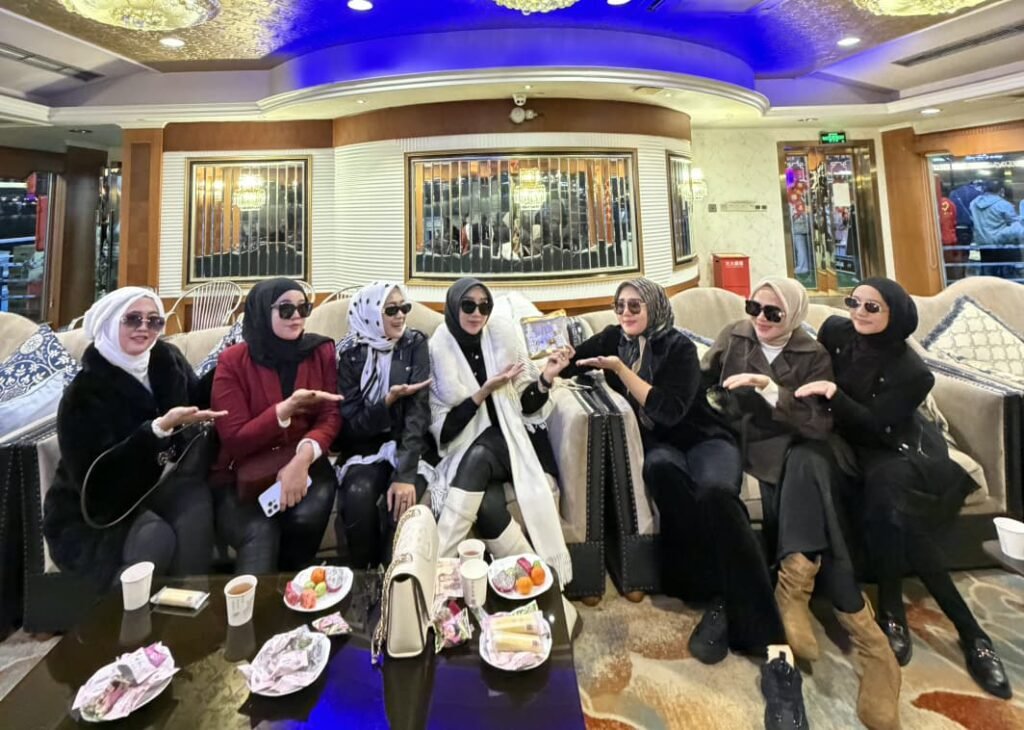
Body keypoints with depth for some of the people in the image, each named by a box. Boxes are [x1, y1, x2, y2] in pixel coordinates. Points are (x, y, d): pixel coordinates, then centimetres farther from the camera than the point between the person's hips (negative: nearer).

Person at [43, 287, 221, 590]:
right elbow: (93, 477, -25)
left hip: (155, 488, 4)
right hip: (91, 516, -4)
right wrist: (160, 428, -36)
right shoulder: (85, 393, -17)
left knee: (194, 498, -29)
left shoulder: (168, 361, -4)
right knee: (155, 537, -32)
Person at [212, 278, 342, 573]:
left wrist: (303, 457, -26)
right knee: (260, 534, -29)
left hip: (303, 464, 2)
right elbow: (234, 441, -10)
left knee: (307, 515, -27)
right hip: (244, 472, -1)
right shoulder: (232, 361, -5)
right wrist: (287, 408, -26)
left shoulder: (321, 351, 0)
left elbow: (330, 417, -6)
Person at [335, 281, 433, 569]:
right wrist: (389, 400, -26)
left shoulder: (415, 344, -5)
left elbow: (418, 410, -16)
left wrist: (405, 475, -27)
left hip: (409, 445, 0)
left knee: (401, 500, -29)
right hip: (365, 447, 1)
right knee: (358, 494, -29)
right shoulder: (350, 353, -4)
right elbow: (351, 423, -6)